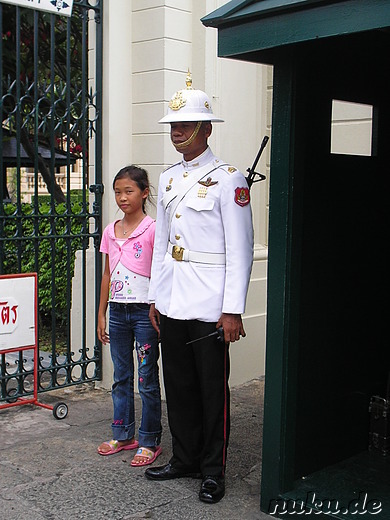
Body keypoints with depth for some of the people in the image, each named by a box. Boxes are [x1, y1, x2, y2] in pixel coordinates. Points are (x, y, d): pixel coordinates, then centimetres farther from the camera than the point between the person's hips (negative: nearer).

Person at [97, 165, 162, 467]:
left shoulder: (152, 230, -9)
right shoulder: (110, 231, 9)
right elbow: (108, 274, 14)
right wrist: (101, 314, 14)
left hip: (144, 311, -6)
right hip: (118, 311, 6)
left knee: (148, 379, 2)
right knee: (121, 377, 14)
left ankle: (150, 441, 13)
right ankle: (123, 435, 27)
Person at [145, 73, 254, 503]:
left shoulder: (228, 179, -8)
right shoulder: (168, 179, 14)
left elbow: (240, 250, -11)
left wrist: (233, 310, -14)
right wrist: (155, 298, 15)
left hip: (210, 306, -6)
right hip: (172, 304, 7)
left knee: (212, 390, 4)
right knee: (178, 386, 14)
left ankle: (213, 470, 19)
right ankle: (184, 459, 31)